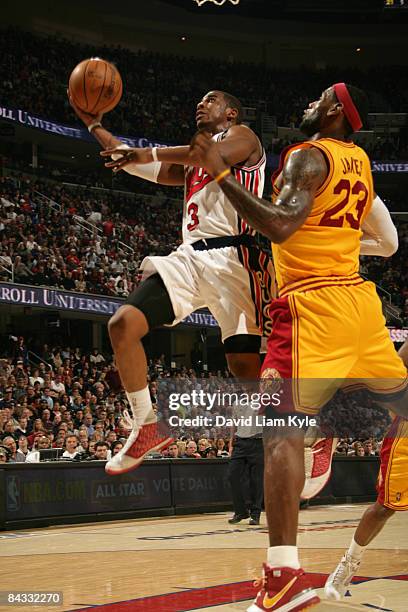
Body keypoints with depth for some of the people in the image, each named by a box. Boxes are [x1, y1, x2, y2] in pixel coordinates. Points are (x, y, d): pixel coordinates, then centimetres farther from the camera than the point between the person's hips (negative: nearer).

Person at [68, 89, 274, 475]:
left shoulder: (241, 136, 7)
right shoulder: (192, 161, 32)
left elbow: (219, 154, -18)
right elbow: (134, 164, 36)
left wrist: (152, 152, -20)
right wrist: (94, 125, 33)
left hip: (231, 257, -7)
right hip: (189, 257, 7)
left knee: (245, 365, -14)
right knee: (123, 324, -10)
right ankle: (148, 427, -1)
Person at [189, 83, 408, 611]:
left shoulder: (310, 156, -7)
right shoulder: (359, 160, 17)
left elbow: (279, 226, -22)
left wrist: (221, 173, -20)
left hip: (313, 300, -8)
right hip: (359, 296, 8)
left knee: (280, 426, -13)